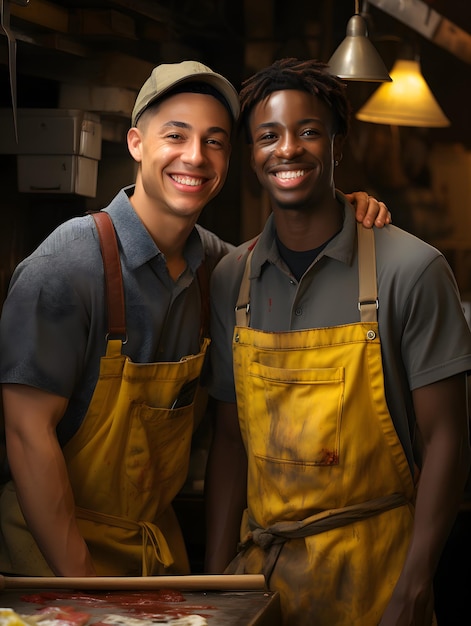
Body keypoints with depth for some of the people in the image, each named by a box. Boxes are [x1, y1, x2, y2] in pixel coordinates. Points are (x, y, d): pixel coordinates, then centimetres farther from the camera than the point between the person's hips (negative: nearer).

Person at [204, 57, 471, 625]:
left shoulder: (410, 270, -8)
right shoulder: (231, 279, 4)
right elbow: (230, 436, 7)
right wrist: (216, 575, 1)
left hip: (372, 571, -3)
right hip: (260, 562, 3)